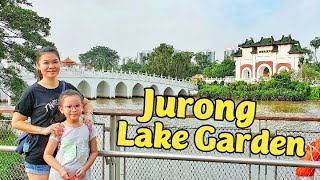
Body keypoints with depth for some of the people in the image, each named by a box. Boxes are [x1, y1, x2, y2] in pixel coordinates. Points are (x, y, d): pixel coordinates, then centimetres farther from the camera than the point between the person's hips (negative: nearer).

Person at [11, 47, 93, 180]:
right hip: (39, 158, -3)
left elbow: (86, 103, 19)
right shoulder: (32, 92, -7)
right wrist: (43, 130, -16)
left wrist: (88, 114, -3)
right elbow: (16, 122, -5)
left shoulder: (67, 88, 3)